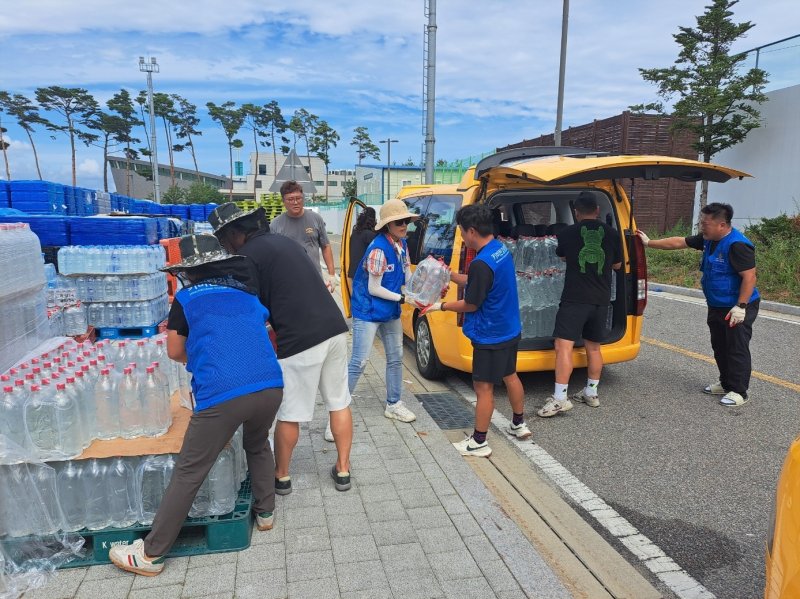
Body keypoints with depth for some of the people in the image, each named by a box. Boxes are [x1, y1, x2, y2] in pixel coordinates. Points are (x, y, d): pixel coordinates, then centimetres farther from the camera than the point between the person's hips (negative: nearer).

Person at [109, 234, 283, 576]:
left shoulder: (187, 298, 11)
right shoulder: (248, 293, 21)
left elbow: (175, 353, 19)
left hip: (222, 395, -4)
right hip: (271, 387, 4)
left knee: (188, 474, 9)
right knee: (258, 446, 33)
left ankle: (151, 554, 21)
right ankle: (265, 513, 41)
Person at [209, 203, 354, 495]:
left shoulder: (248, 256, -5)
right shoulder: (282, 240, 18)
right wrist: (276, 328, 28)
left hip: (301, 340, -8)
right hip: (335, 328, 8)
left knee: (289, 415, 11)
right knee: (339, 403, 17)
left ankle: (281, 476, 29)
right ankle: (343, 470, 29)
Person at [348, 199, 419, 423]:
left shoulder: (402, 245, 2)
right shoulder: (378, 248, -23)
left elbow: (408, 277, 7)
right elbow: (374, 289, -21)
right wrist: (402, 299, -16)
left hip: (391, 312, 9)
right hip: (368, 312, -8)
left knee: (395, 358, 16)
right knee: (358, 362, -8)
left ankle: (393, 405, 31)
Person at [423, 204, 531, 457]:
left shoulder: (481, 263, -28)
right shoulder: (502, 250, 1)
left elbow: (470, 304, -18)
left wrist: (440, 306, -6)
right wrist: (450, 275, 11)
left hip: (490, 336, -9)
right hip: (510, 329, 9)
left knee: (484, 388, 3)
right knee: (510, 375, 24)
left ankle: (479, 443, 15)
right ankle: (519, 424, 41)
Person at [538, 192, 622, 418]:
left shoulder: (567, 233, -3)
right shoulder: (612, 234, 5)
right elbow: (617, 265, 18)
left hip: (575, 298, -5)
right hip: (601, 299, 5)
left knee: (563, 346, -7)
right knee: (593, 347, 16)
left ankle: (560, 398, -12)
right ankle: (591, 393, 28)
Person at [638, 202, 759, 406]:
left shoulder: (737, 245, -23)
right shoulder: (709, 240, 5)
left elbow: (749, 277, -24)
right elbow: (679, 242, 13)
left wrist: (741, 307, -25)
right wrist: (649, 243, 13)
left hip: (737, 309, -9)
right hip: (717, 306, 9)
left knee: (737, 349, -1)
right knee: (720, 347, 17)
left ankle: (739, 391, 9)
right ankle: (726, 383, 31)